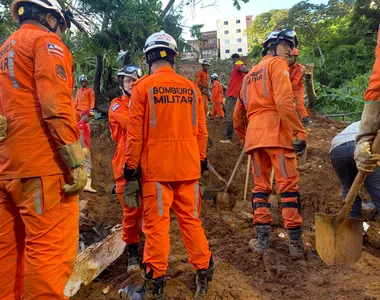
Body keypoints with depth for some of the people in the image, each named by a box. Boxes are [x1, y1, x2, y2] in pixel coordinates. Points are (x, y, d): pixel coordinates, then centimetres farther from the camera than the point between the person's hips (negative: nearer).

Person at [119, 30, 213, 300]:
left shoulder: (143, 87, -6)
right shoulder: (191, 88, 5)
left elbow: (135, 132, -7)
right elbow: (201, 129, 9)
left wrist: (131, 164, 1)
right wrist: (201, 158, 20)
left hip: (156, 165, -4)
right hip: (188, 164, 4)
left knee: (156, 223, 2)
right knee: (190, 218, 13)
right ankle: (204, 272, 22)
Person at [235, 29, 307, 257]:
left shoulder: (250, 74, 27)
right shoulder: (278, 64, 4)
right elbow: (284, 101, -14)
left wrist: (244, 137, 36)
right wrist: (299, 132, -16)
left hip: (254, 134, 7)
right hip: (276, 132, -7)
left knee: (261, 187, 11)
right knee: (288, 185, -1)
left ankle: (263, 240, 11)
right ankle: (296, 243, 2)